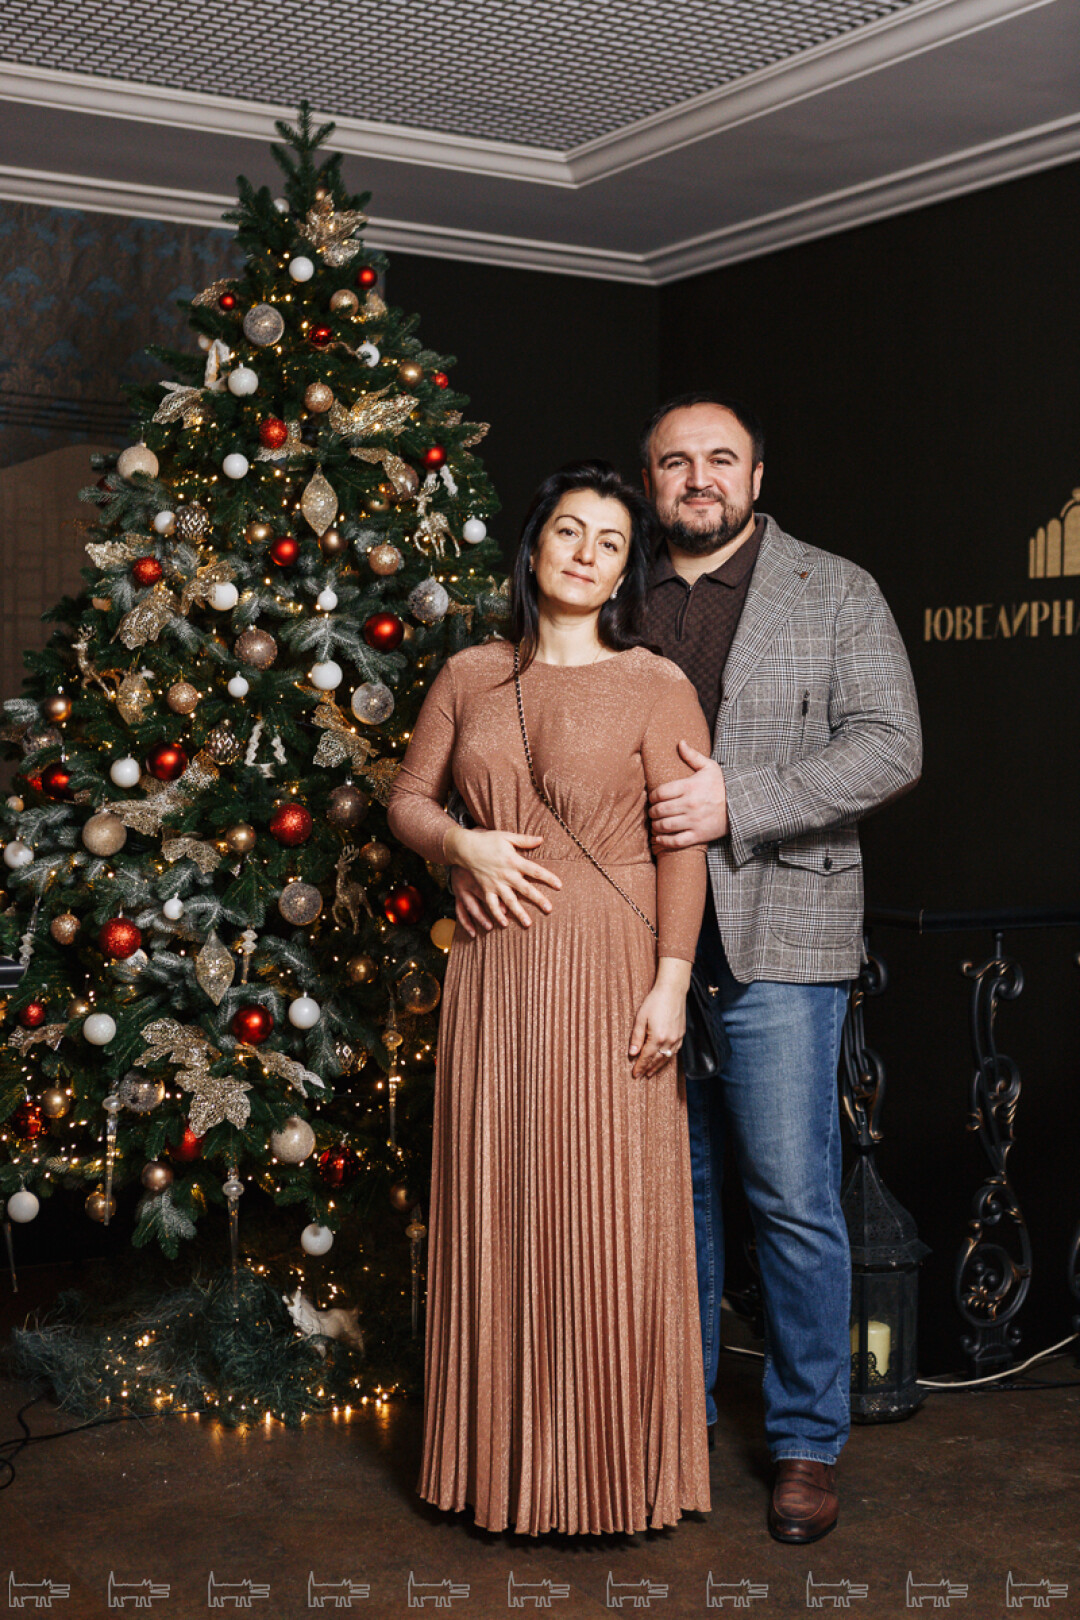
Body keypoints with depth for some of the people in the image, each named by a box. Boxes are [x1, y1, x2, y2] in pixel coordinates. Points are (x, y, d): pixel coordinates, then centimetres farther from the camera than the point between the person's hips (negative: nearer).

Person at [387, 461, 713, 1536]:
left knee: (606, 1217, 0)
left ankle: (614, 1469, 16)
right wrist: (463, 844, -3)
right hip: (495, 972, 3)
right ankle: (508, 1457, 23)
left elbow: (684, 846, -4)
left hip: (608, 972, -3)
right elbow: (408, 797, 17)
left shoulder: (654, 686, 0)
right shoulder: (471, 676, 10)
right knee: (497, 1207, 8)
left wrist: (671, 979, -11)